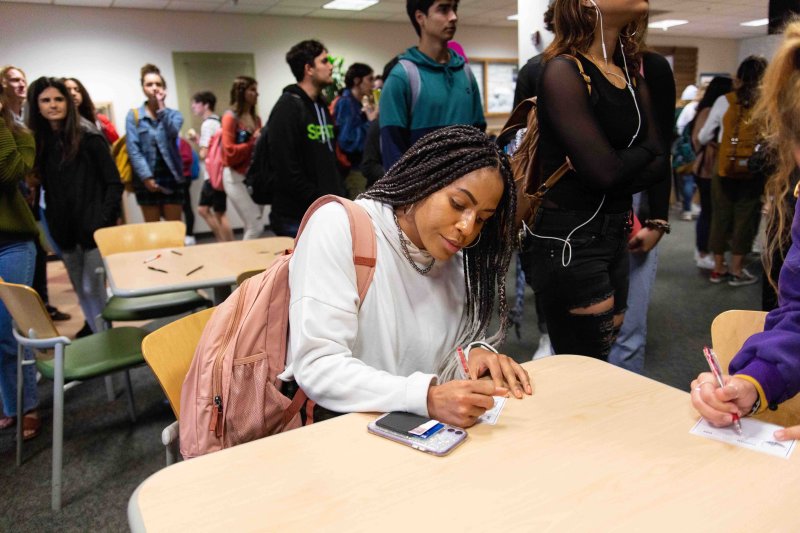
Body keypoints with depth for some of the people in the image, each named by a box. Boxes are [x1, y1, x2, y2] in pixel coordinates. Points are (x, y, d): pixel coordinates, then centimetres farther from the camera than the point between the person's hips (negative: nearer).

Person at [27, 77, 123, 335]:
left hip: (93, 227, -5)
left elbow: (114, 183, -8)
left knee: (93, 288, -3)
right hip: (64, 229, 5)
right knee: (81, 291, 14)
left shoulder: (88, 136, -7)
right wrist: (52, 224, 2)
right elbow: (46, 187, 10)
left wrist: (103, 220, -15)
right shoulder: (39, 141, 6)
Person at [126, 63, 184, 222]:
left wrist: (161, 106, -12)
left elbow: (172, 132, -15)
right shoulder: (133, 116, 4)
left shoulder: (174, 114, 9)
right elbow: (133, 149, -5)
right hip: (146, 180, -1)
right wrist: (146, 177, -14)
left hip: (171, 178, 1)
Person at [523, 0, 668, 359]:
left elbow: (660, 164, 6)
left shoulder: (632, 76, 12)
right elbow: (604, 170, -19)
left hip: (616, 233, 8)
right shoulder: (564, 70, -11)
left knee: (604, 363, 16)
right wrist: (644, 149, -1)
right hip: (570, 239, -7)